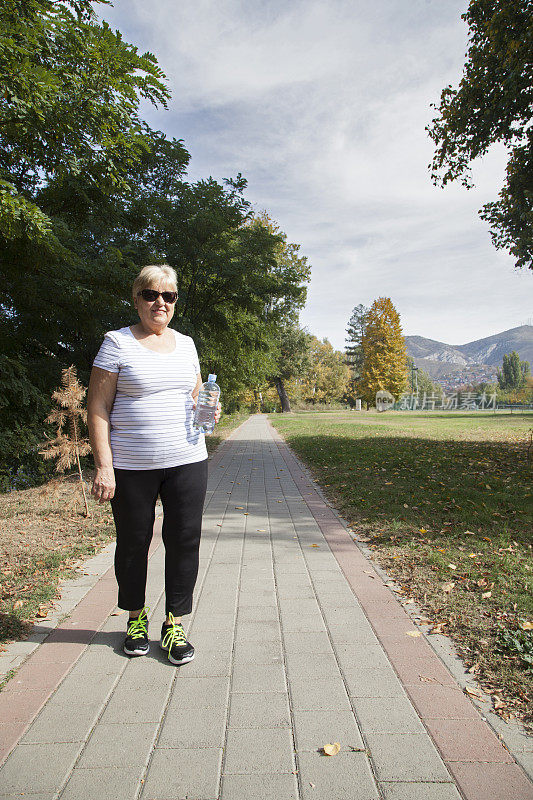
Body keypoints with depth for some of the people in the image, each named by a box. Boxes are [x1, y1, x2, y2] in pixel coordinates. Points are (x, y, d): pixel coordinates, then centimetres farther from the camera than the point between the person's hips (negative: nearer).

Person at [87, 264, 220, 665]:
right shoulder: (118, 343, -2)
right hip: (130, 466, -3)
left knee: (185, 540, 5)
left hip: (186, 460, 4)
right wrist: (103, 467, -12)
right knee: (133, 542, 10)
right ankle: (136, 617, 34)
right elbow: (98, 408, -5)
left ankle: (174, 623, 23)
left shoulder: (185, 343, 12)